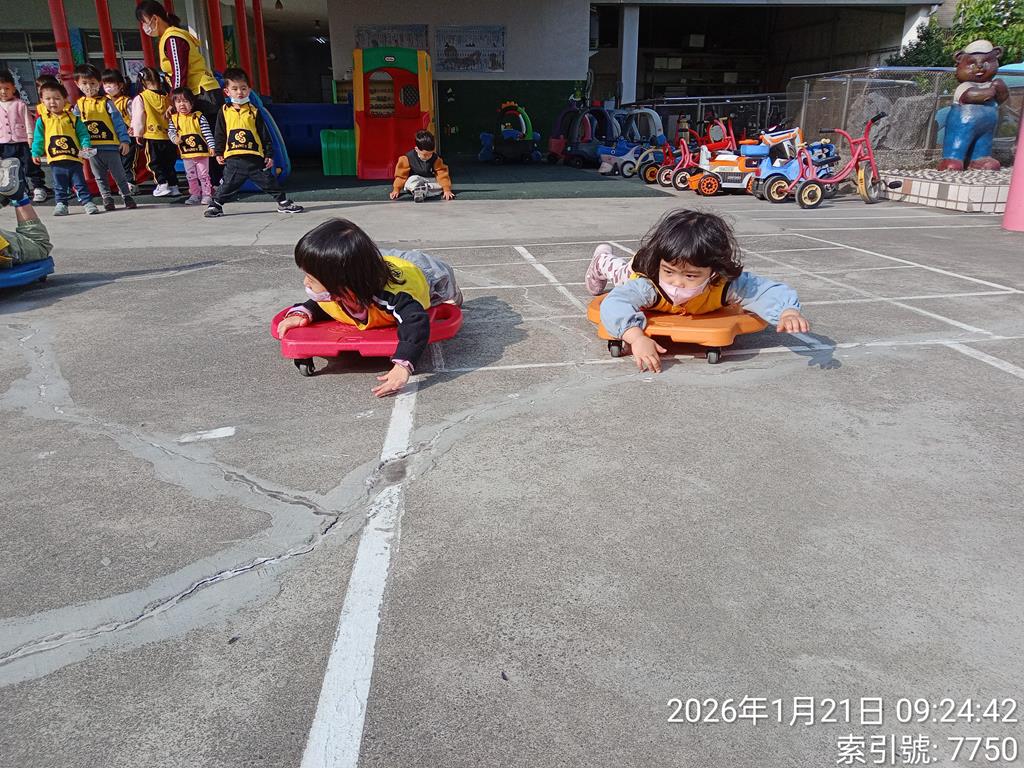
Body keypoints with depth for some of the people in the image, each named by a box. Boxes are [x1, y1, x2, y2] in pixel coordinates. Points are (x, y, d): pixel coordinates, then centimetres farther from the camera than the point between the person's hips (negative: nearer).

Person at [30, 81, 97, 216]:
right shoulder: (42, 120, 4)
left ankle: (87, 202, 9)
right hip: (56, 160, 2)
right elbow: (38, 139, 8)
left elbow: (83, 134, 1)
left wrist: (86, 146, -14)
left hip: (74, 158, -2)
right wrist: (36, 153, 5)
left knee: (80, 183, 4)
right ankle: (61, 204, 18)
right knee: (60, 186, 10)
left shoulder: (73, 118, 1)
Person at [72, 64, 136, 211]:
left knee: (118, 174, 5)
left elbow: (118, 122, -3)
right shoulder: (78, 105, 7)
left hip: (110, 145, -3)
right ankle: (107, 199, 18)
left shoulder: (106, 102, -1)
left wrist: (125, 140, -10)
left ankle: (127, 196, 16)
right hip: (91, 148, 3)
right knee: (99, 177, 10)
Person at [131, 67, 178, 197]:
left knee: (155, 162, 6)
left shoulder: (140, 98, -7)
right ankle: (173, 185, 12)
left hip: (152, 137, -4)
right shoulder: (166, 96, 4)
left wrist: (138, 134, 5)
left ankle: (162, 184, -1)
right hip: (168, 136, 4)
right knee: (169, 162, 12)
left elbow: (138, 118, -4)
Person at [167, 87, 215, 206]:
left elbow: (207, 132, -9)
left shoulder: (198, 116, -7)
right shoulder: (174, 118, 3)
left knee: (203, 174, 1)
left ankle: (207, 195, 9)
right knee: (191, 176, 11)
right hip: (186, 154, 4)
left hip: (201, 152, -4)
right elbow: (170, 131, 6)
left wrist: (211, 146, -16)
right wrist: (174, 138, -16)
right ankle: (195, 195, 20)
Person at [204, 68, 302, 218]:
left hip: (255, 157, 0)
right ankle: (215, 205, 17)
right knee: (227, 185, 3)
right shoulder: (224, 112, 6)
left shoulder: (254, 112, 4)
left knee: (269, 181, 3)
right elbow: (219, 135, 11)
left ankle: (283, 202, 16)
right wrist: (219, 153, 8)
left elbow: (265, 135, 6)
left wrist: (269, 154, 2)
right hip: (233, 159, 0)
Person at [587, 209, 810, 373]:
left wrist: (788, 311, -72)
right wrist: (637, 338, -83)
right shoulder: (648, 285, -56)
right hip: (642, 267, -1)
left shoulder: (725, 284, -51)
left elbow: (768, 292, -50)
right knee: (622, 270, 37)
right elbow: (613, 305, -67)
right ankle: (603, 259, 67)